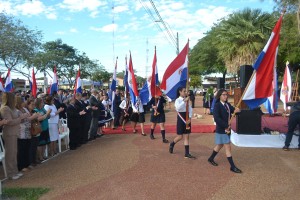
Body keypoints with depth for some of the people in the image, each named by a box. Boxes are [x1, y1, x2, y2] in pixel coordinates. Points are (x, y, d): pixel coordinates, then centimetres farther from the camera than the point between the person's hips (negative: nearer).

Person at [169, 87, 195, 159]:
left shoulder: (187, 100, 8)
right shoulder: (178, 100, -9)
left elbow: (190, 109, 4)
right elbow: (178, 108, -30)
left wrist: (189, 118, -8)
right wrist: (184, 101, -33)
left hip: (187, 119, 5)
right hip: (181, 119, -5)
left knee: (186, 136, 6)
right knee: (180, 136, 2)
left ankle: (187, 153, 10)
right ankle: (172, 144, 32)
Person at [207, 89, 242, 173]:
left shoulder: (228, 105, 7)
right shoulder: (217, 105, -16)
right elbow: (216, 118, -24)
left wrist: (236, 110, -22)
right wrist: (226, 126, -22)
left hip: (227, 129, 8)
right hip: (221, 130, -8)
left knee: (220, 145, 21)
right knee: (228, 147, -4)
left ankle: (211, 158, 40)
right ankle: (232, 167, 6)